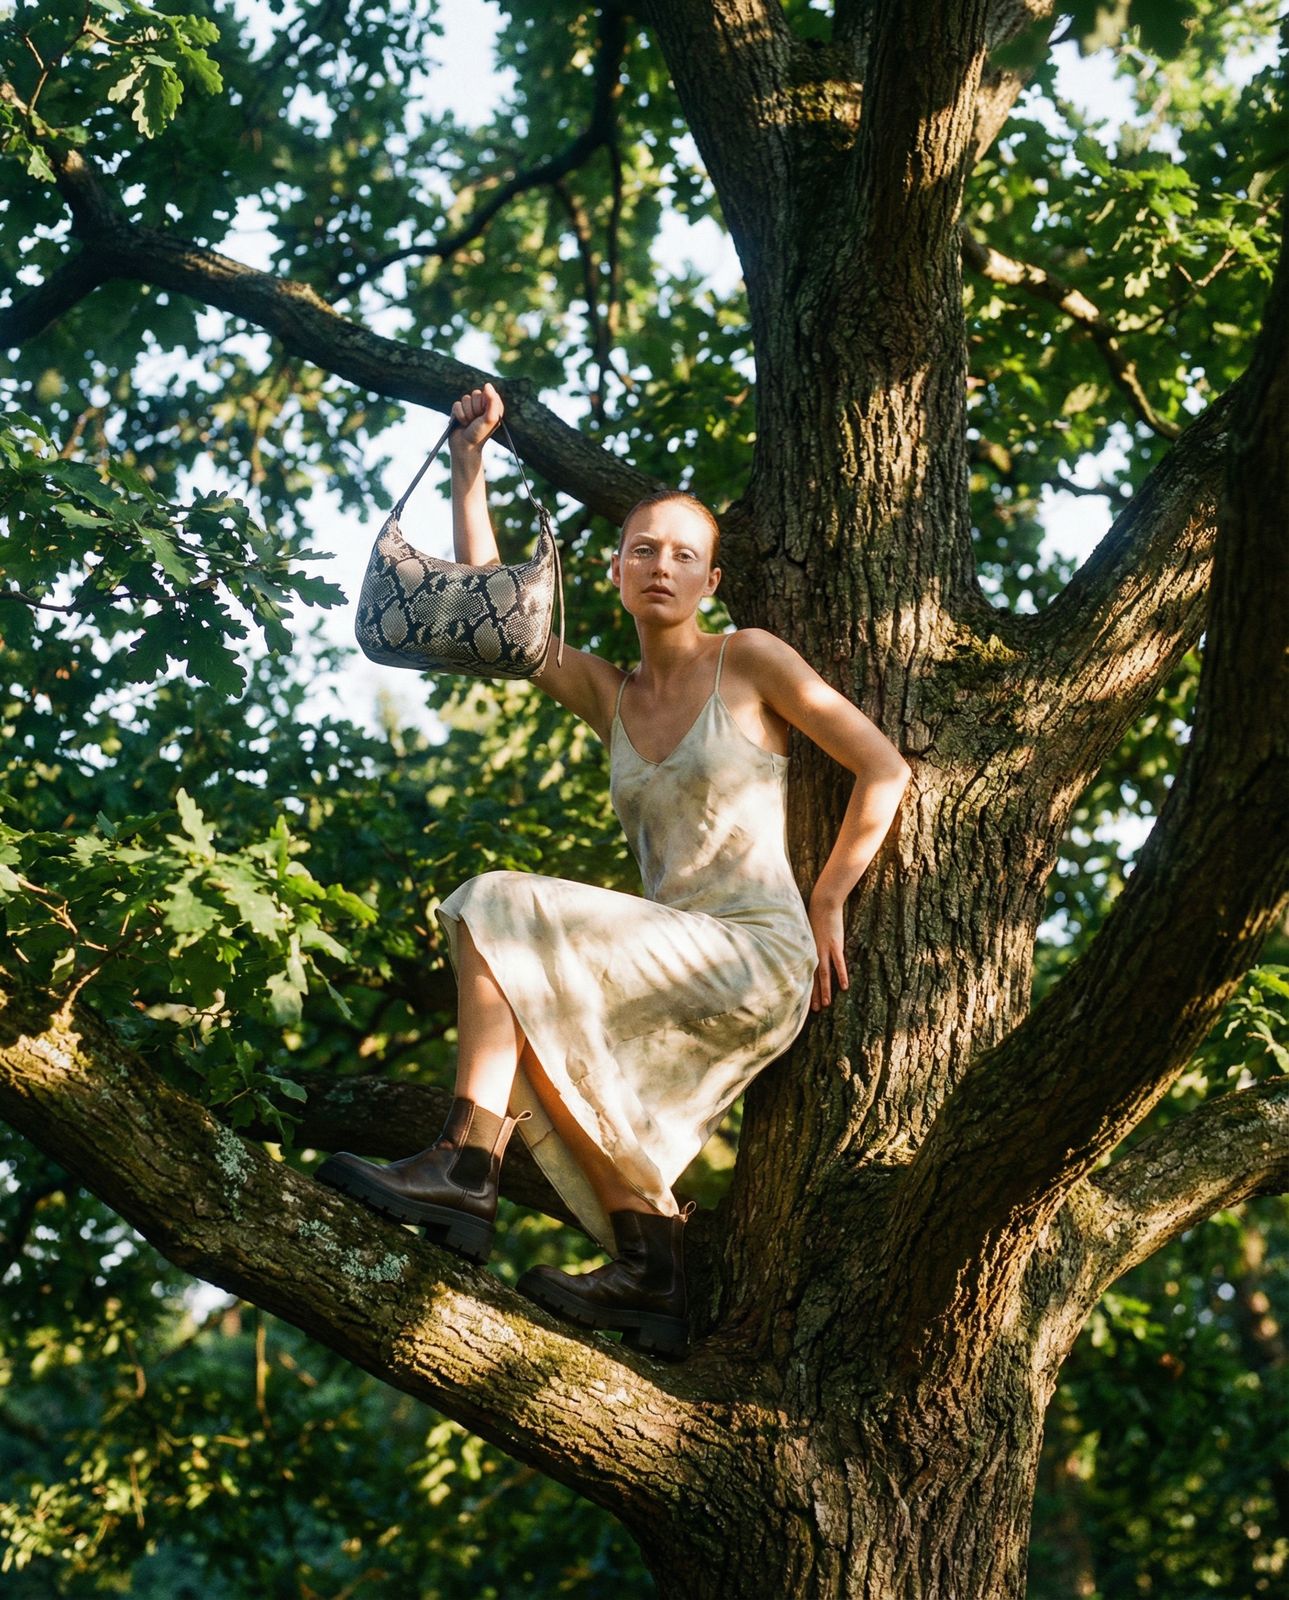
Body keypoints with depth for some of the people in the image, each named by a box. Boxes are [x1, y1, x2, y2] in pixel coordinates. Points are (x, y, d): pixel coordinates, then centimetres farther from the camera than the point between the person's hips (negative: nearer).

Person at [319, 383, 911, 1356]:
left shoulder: (749, 660, 1)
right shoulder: (610, 695, 16)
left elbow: (884, 769, 0)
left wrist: (826, 904, -2)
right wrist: (471, 461, 7)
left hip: (756, 957, -7)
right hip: (680, 965, 7)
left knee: (499, 913, -17)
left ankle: (466, 1172, -25)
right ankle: (649, 1272, -7)